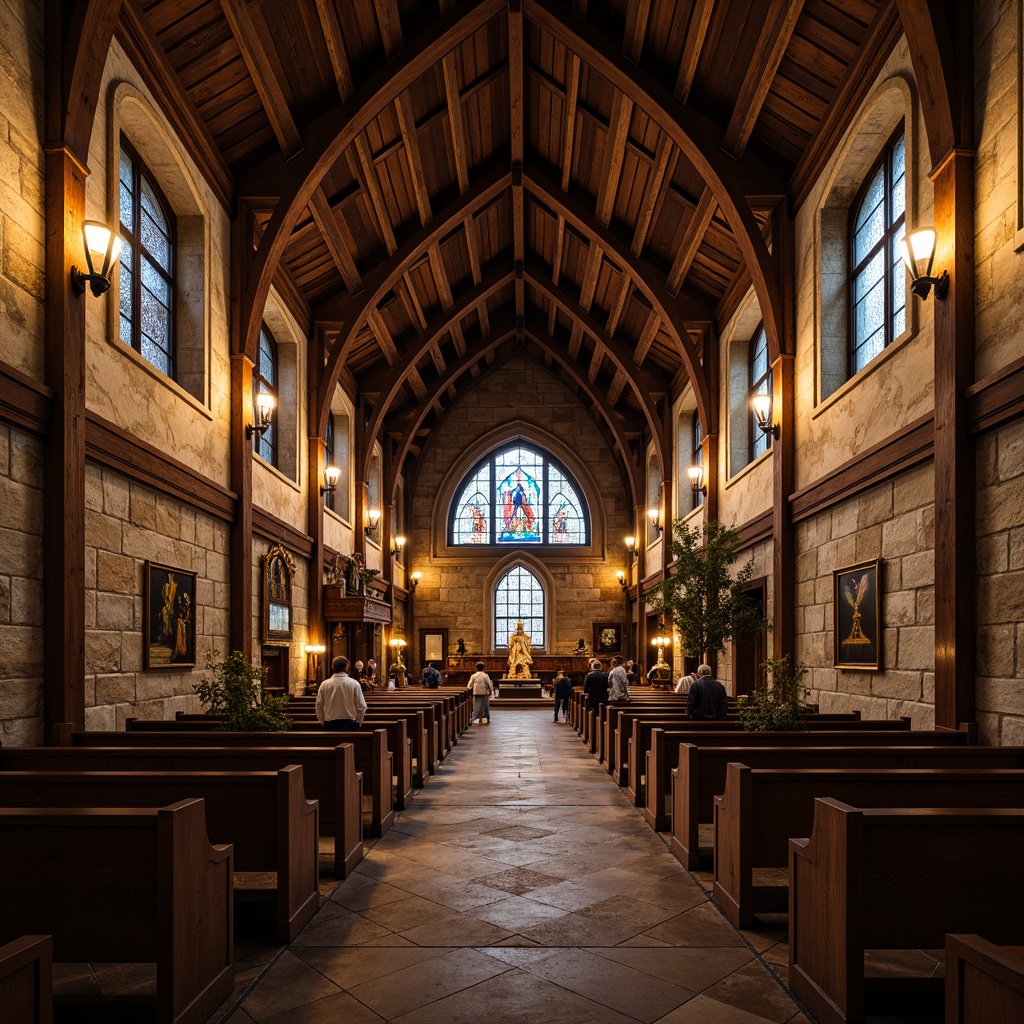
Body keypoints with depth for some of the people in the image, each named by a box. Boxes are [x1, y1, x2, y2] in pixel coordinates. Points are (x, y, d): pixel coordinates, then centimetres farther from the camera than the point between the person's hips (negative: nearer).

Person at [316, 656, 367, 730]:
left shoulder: (324, 684, 0)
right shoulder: (354, 684, -6)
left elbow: (319, 705, 5)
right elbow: (361, 706, -5)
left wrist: (322, 722, 19)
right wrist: (359, 723, 10)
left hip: (330, 724, 2)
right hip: (349, 724, -2)